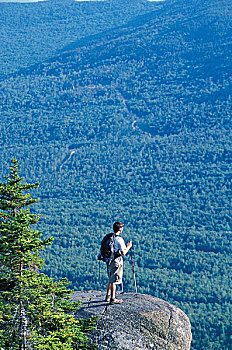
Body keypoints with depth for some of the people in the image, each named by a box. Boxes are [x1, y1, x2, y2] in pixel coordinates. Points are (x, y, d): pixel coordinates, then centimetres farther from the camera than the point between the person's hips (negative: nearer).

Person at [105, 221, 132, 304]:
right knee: (114, 281, -2)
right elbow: (123, 252, -18)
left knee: (110, 280, 20)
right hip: (116, 262, -8)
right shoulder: (119, 239, -17)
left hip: (109, 261, 8)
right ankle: (113, 299, 2)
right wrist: (129, 247, -2)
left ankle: (108, 296, 28)